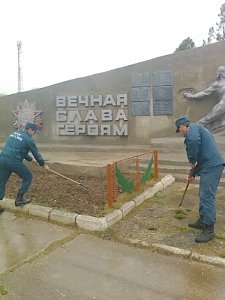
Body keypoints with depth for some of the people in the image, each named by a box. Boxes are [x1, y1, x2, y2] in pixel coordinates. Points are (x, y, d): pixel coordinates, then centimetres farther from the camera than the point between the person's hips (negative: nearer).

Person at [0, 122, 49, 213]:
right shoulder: (28, 139, -1)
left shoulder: (14, 133, 22)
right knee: (28, 177, 13)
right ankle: (19, 199, 13)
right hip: (14, 161, -7)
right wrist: (43, 164, 19)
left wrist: (30, 159, 35)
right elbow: (36, 153, 5)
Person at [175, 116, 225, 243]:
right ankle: (203, 221, 29)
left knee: (207, 196, -8)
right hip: (210, 165, 11)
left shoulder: (193, 127, -4)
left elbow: (193, 141, -29)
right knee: (204, 195, 18)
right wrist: (193, 173, 32)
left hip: (211, 166, -11)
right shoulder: (197, 130, 27)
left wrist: (192, 161, -15)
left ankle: (209, 230, -2)